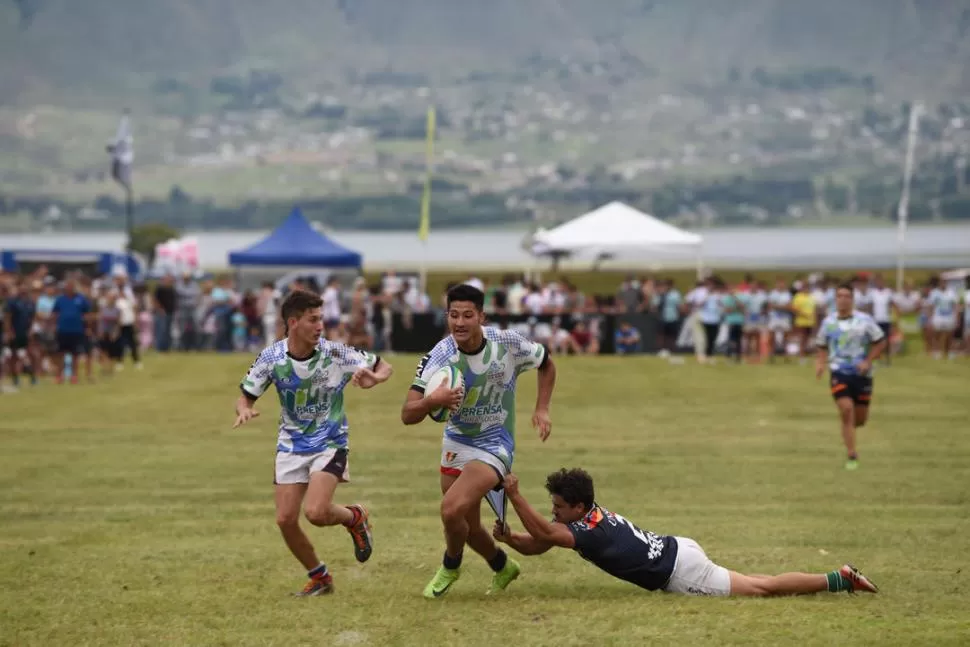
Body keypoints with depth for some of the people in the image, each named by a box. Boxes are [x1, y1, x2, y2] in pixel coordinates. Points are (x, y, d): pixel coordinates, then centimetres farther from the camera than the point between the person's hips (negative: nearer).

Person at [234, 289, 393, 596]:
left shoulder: (335, 353, -16)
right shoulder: (271, 358, -11)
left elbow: (384, 366, -4)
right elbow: (246, 396, 0)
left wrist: (374, 378, -28)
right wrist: (244, 410, -24)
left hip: (330, 444, -3)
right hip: (291, 445, 3)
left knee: (315, 512, -22)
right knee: (285, 520, -3)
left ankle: (354, 517, 13)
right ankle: (319, 578, 20)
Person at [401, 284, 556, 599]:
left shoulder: (507, 343, -19)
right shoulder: (439, 356, -20)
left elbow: (546, 364, 4)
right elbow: (407, 415, -27)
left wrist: (542, 409, -7)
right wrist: (432, 401, -48)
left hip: (494, 446, -3)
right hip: (456, 443, 3)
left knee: (452, 508, -23)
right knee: (467, 526, 12)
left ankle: (450, 566, 7)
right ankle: (503, 567, 43)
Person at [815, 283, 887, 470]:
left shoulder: (865, 320, -6)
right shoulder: (829, 321, 2)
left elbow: (880, 342, 1)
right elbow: (822, 346, 15)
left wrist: (868, 361, -12)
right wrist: (820, 363, -3)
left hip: (861, 374, 0)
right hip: (839, 372, 0)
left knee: (860, 419, 6)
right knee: (846, 410, -18)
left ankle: (848, 427, 44)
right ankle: (852, 456, -11)